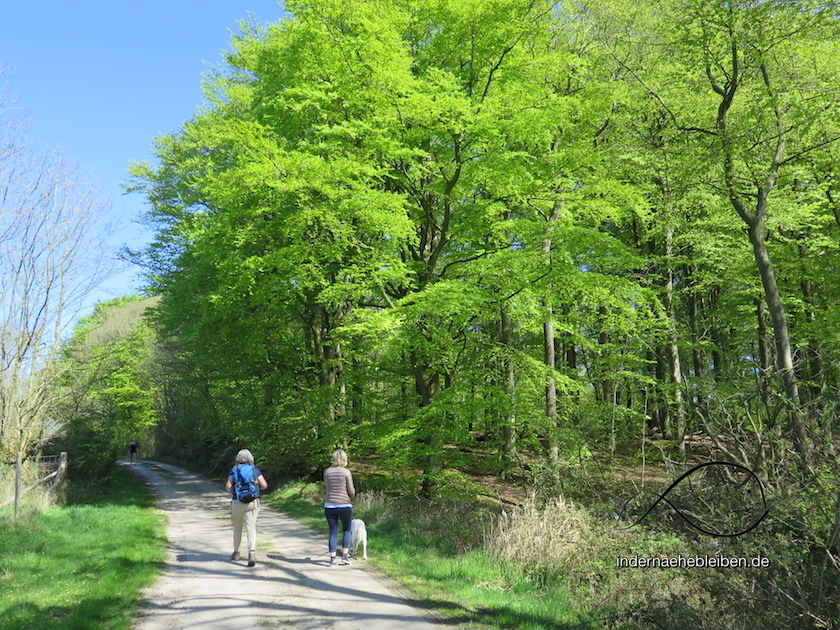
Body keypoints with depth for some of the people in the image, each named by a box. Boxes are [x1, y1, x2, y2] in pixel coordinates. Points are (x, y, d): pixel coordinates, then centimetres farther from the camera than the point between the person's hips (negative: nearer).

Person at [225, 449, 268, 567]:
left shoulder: (234, 470, 1)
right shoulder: (255, 470, 4)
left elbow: (228, 486, -9)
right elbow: (264, 485, -4)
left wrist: (232, 489, 13)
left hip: (237, 502, 0)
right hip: (252, 502, 0)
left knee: (237, 527, 19)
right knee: (251, 528, -5)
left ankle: (236, 552, 31)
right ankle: (252, 551, -25)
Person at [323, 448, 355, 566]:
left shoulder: (326, 472, 0)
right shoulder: (346, 472, -9)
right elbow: (351, 491, -5)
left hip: (329, 505, 2)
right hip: (344, 505, -2)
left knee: (333, 532, 9)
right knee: (347, 530, 16)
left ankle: (332, 559, 5)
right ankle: (345, 556, 11)